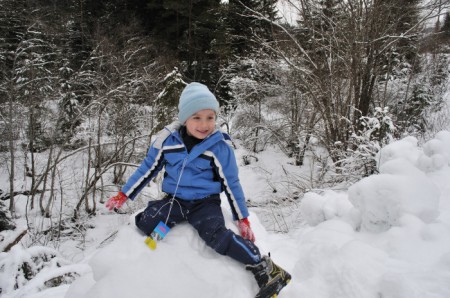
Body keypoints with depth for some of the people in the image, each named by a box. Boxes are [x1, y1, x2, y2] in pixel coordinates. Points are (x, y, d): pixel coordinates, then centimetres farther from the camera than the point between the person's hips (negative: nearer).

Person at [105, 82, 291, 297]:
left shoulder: (220, 146, -12)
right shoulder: (167, 138, -6)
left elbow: (231, 184, -2)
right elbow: (147, 169, 7)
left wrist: (242, 219, 0)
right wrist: (123, 195, 10)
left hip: (205, 203, -3)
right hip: (174, 200, 3)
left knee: (217, 237, -30)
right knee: (144, 224, -23)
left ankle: (266, 271, -18)